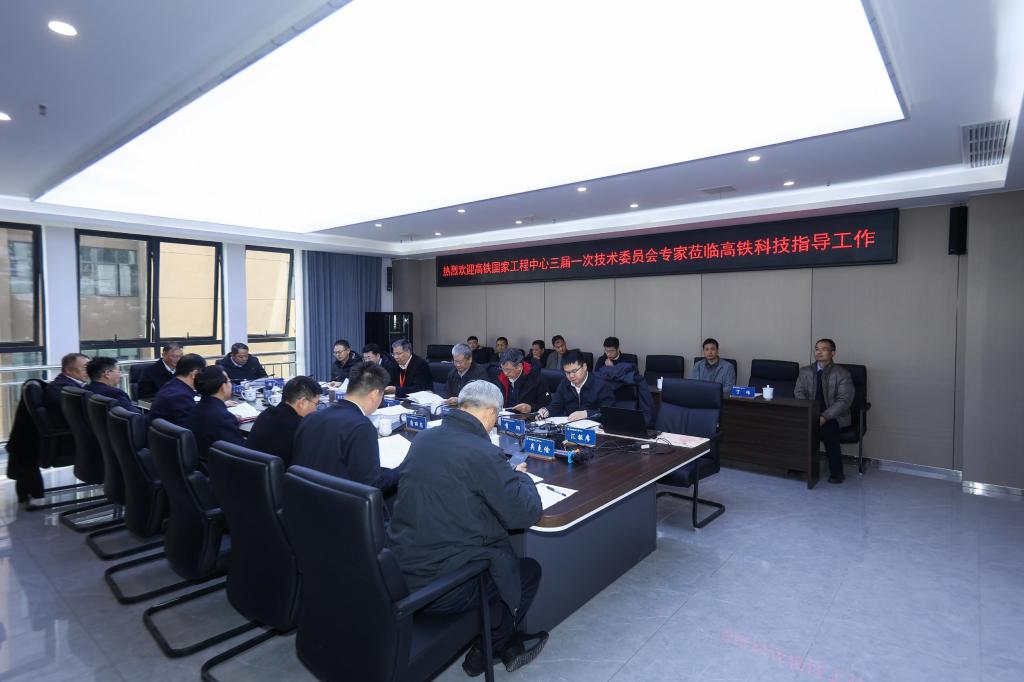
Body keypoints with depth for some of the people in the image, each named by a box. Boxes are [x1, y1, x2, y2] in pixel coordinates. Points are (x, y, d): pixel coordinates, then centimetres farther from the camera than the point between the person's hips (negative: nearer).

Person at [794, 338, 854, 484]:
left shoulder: (842, 374, -3)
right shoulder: (805, 371, 9)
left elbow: (844, 400, -12)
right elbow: (799, 393, 2)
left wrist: (824, 417, -25)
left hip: (834, 417, -3)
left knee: (827, 428, -34)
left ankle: (836, 472, -17)